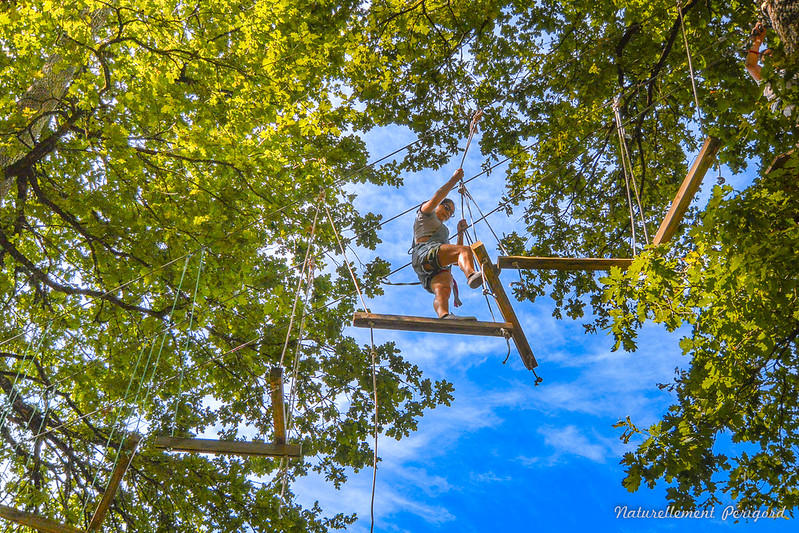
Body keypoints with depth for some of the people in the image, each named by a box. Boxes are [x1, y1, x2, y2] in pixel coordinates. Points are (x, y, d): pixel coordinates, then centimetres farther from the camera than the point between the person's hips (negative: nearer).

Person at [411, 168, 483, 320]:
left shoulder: (443, 231, 48)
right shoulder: (425, 215, 29)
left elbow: (457, 251, 39)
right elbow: (436, 198, 8)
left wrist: (460, 232, 33)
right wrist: (454, 179, 13)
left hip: (439, 268, 6)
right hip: (424, 252, -6)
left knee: (442, 289, -30)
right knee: (466, 250, -31)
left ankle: (444, 316, -62)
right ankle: (472, 275, -64)